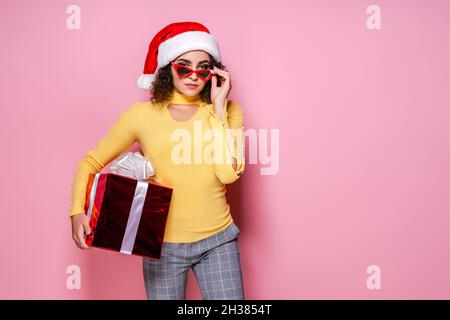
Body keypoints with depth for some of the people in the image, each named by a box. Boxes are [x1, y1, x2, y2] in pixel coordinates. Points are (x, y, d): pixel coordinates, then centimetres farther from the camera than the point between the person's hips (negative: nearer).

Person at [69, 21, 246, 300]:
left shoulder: (228, 111, -1)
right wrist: (78, 211, -12)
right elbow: (92, 162, 3)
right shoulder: (142, 114, -3)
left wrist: (218, 108, -13)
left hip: (217, 241, 0)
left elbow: (228, 173, -15)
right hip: (162, 245, 0)